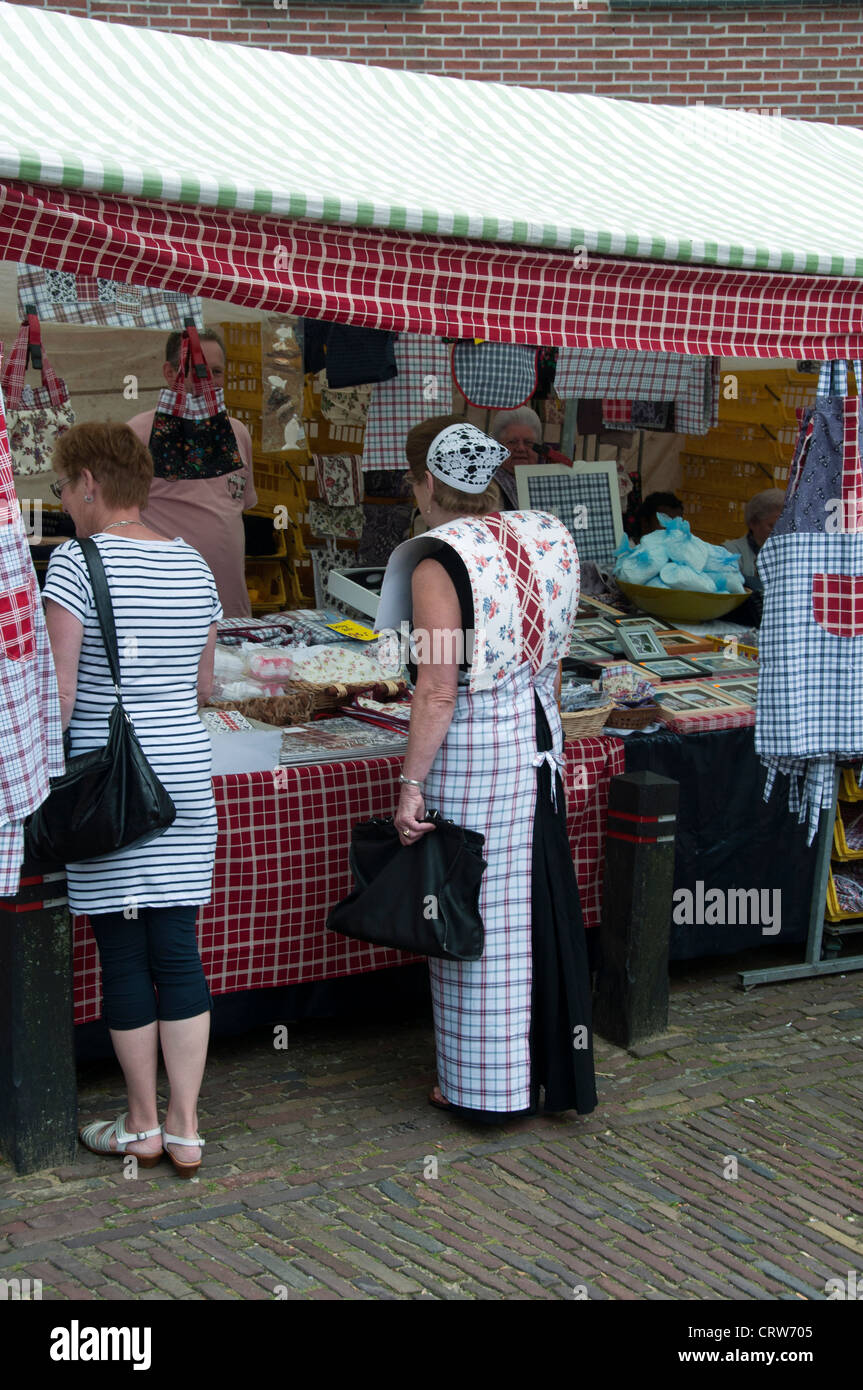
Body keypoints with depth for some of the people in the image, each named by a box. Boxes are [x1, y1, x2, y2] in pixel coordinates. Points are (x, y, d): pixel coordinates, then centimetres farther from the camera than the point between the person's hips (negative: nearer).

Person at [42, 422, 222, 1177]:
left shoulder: (78, 562, -11)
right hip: (185, 778, 5)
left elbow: (58, 690, -14)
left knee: (122, 955, 5)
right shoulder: (193, 565, 7)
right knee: (178, 951, 8)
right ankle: (185, 1128, 10)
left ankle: (142, 1124, 15)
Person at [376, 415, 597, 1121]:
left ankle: (484, 1087, 16)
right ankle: (558, 1068, 27)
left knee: (477, 914, 5)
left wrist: (411, 784, -16)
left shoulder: (437, 564, -17)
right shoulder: (546, 540, 4)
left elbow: (438, 690, -21)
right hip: (539, 738, 7)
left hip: (471, 747, -7)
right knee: (541, 904, 16)